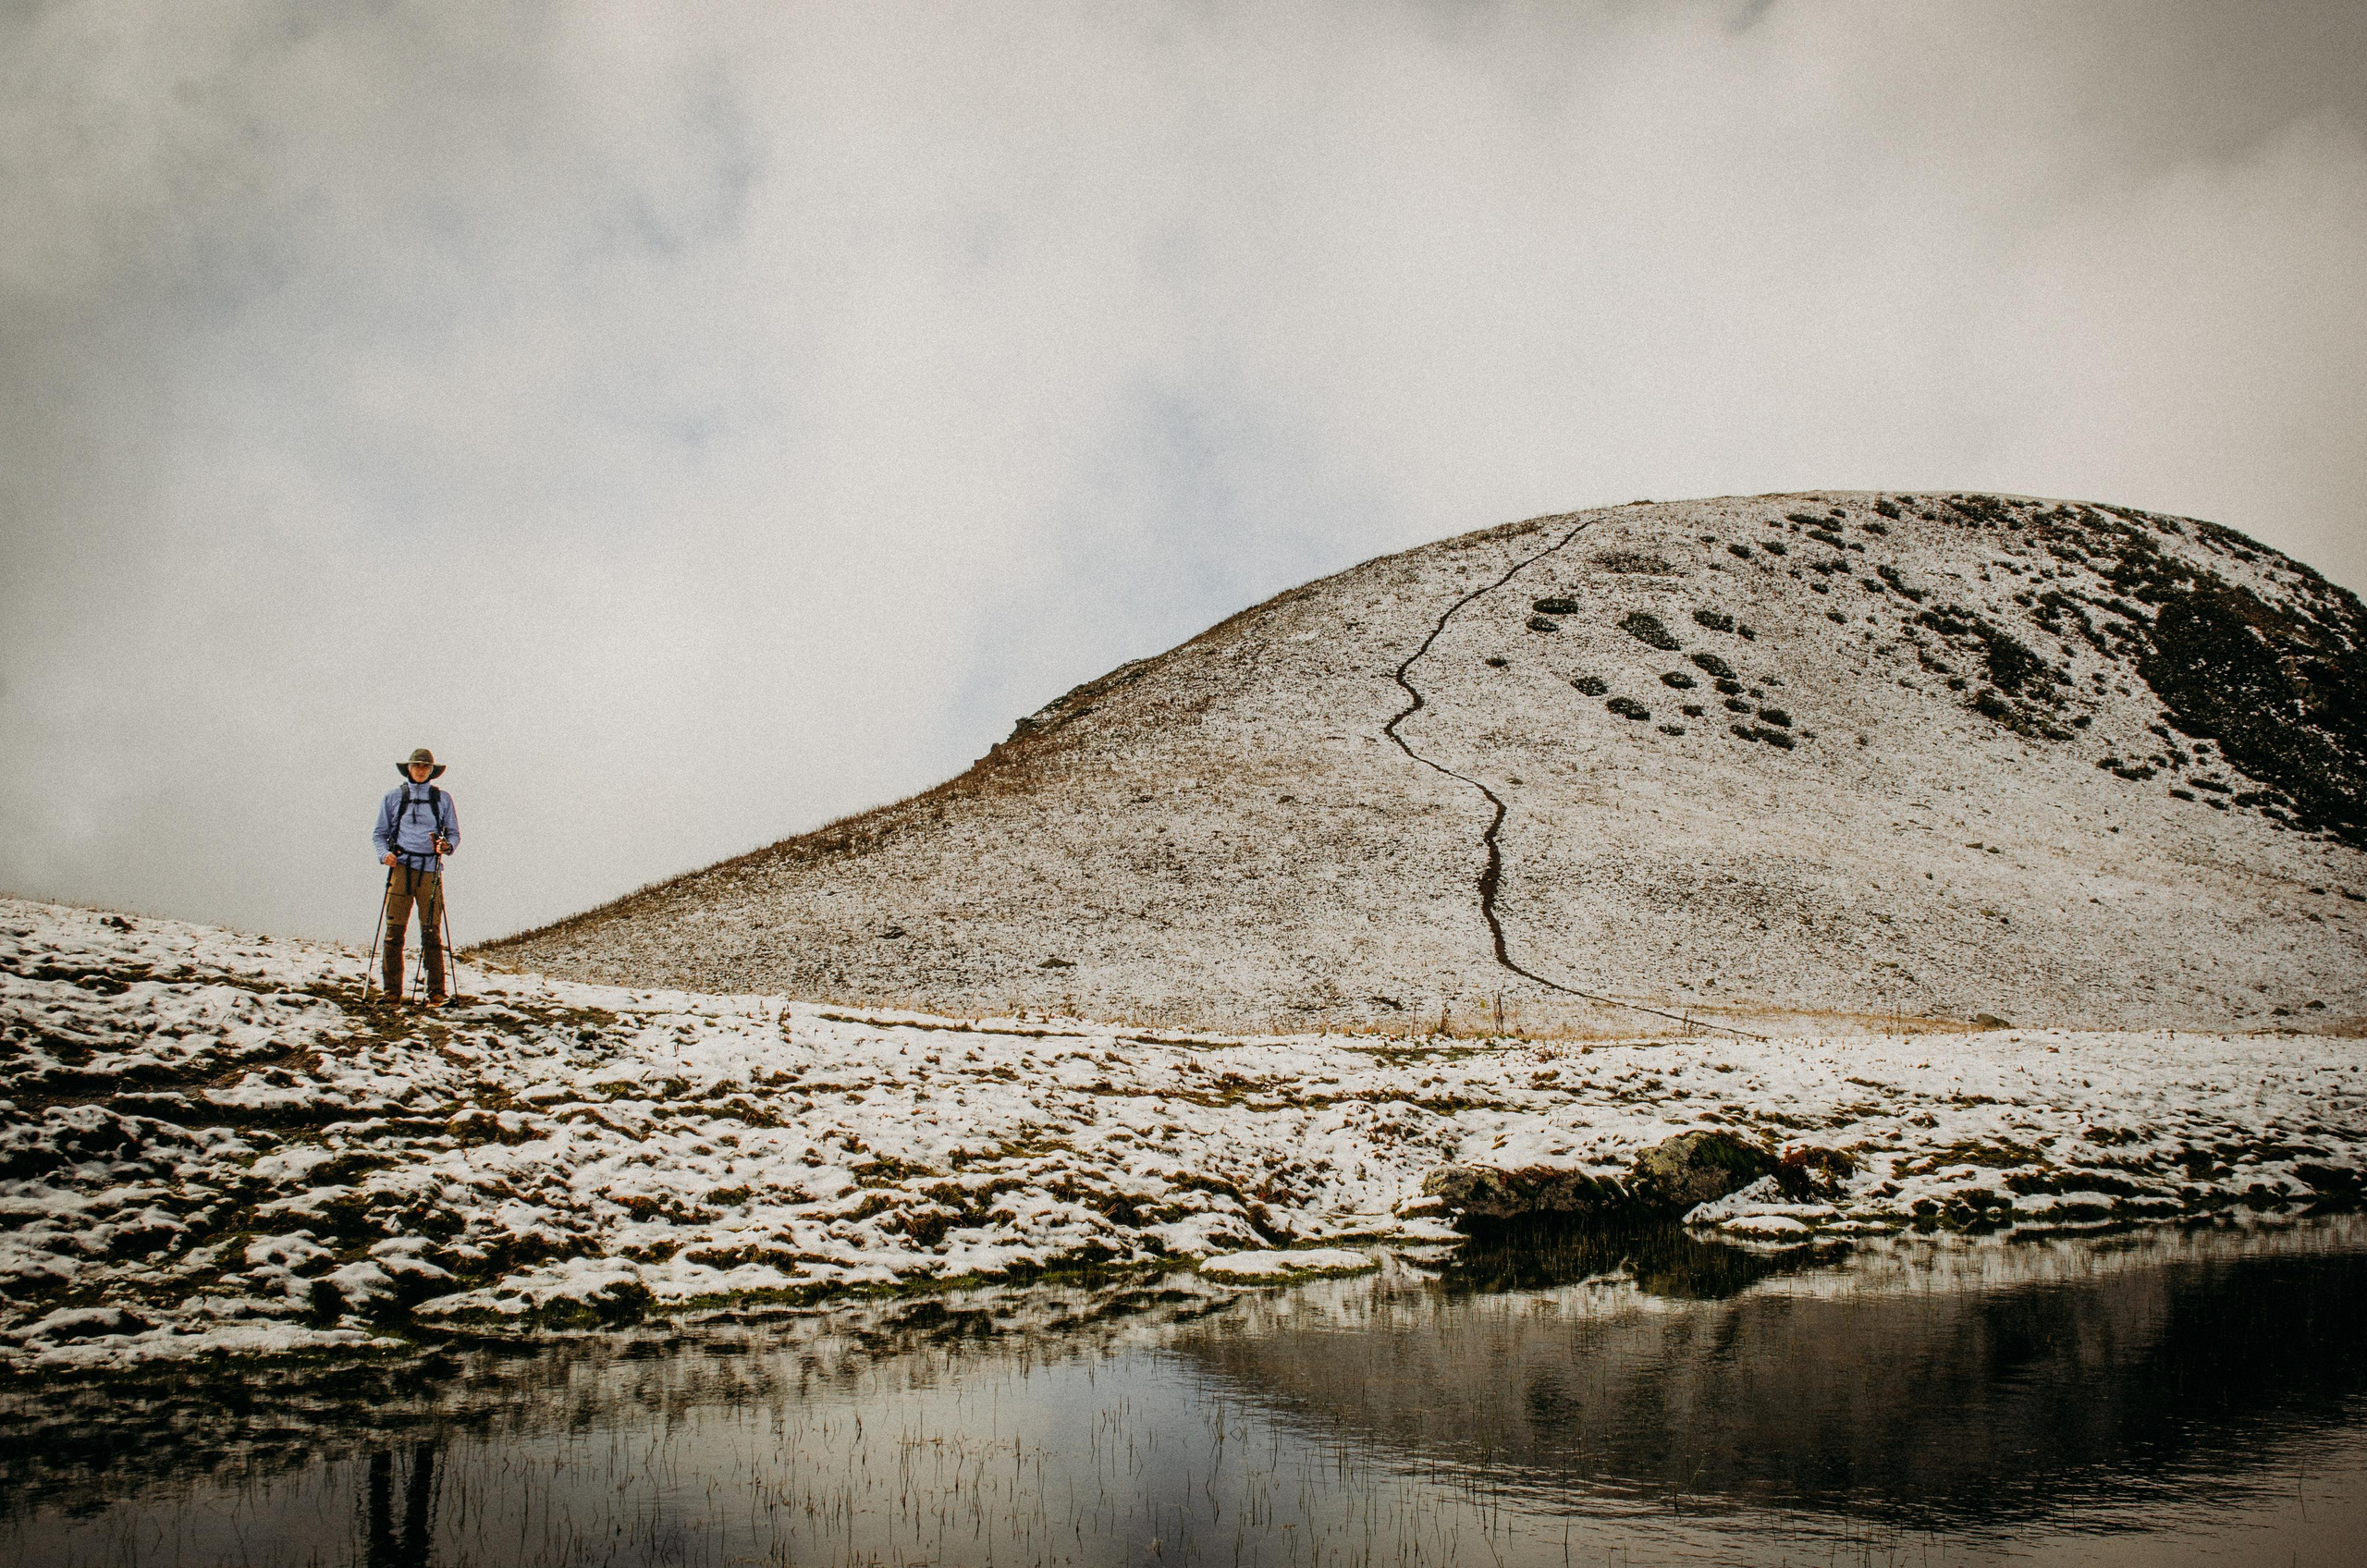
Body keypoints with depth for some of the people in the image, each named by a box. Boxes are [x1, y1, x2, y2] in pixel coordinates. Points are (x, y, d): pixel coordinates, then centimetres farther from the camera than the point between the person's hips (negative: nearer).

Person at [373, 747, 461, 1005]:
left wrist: (446, 845, -7)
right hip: (401, 867, 0)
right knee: (394, 931, -6)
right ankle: (392, 992, -1)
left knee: (432, 933, -4)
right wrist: (384, 853, -5)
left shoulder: (442, 798, 15)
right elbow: (379, 833, 15)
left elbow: (454, 834, 16)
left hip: (430, 870, 0)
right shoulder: (393, 797, 14)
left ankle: (436, 993, -1)